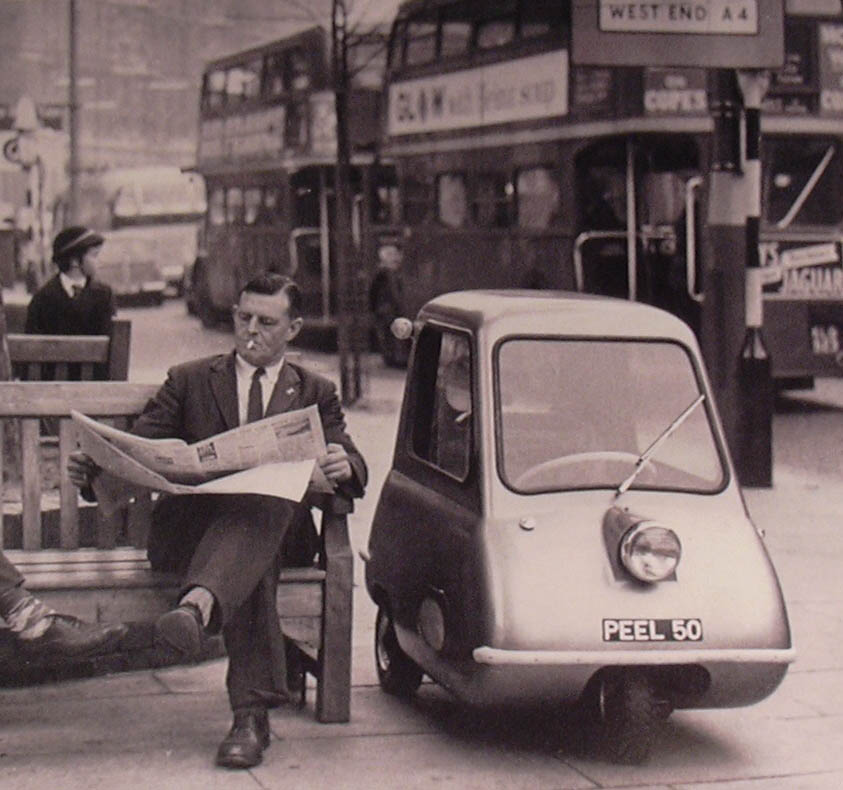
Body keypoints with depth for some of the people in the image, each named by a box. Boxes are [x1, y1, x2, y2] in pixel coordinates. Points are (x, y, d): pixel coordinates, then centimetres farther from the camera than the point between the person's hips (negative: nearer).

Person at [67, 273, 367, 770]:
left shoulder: (315, 393, 23)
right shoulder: (190, 380, 23)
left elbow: (354, 468, 9)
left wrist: (345, 465, -18)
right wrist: (93, 468, -11)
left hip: (277, 519, 0)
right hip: (194, 524, 1)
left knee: (262, 504, -41)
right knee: (251, 563, -38)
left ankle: (198, 606, -66)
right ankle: (252, 710, -51)